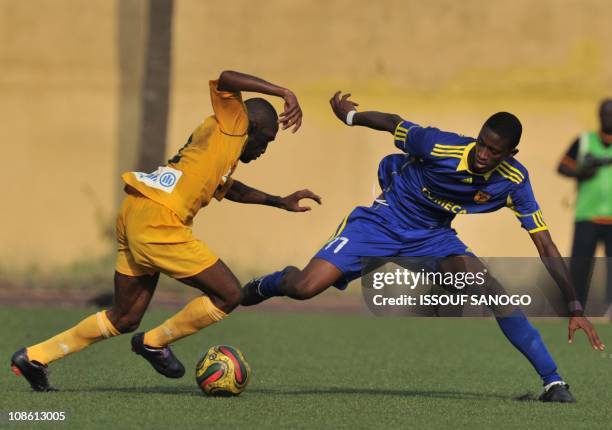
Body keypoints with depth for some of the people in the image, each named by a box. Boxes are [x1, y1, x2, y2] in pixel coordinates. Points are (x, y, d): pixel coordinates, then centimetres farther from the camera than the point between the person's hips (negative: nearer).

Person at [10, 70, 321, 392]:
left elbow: (226, 187, 47)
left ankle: (35, 357, 20)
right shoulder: (232, 123, 2)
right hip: (157, 221, -10)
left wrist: (281, 202, 46)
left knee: (125, 318, 18)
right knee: (228, 294, -4)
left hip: (135, 212, 10)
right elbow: (225, 79, -17)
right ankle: (155, 343, 12)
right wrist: (284, 93, -17)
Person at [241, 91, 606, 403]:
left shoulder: (514, 181, -19)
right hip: (384, 220, -2)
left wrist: (574, 307, -18)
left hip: (433, 236, 2)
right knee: (305, 288, -19)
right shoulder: (438, 146, -28)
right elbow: (393, 123, -8)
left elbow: (546, 247, -14)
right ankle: (268, 284, 21)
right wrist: (350, 115, 10)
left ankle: (553, 381, -18)